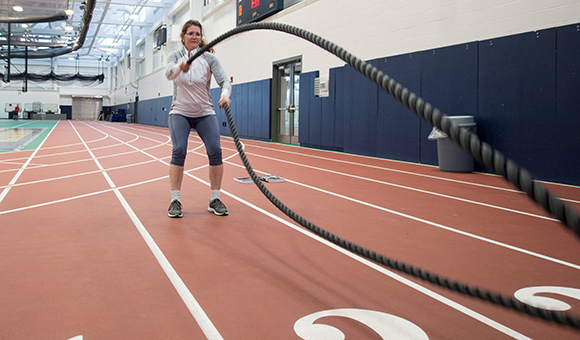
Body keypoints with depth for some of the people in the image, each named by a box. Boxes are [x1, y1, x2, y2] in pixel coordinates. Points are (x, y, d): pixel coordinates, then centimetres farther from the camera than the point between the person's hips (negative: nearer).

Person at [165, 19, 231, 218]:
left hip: (205, 113, 1)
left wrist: (225, 94, -43)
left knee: (215, 151, -15)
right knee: (179, 151, -19)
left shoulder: (209, 58, -7)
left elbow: (224, 79, -19)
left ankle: (215, 200, -3)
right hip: (180, 113, 0)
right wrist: (181, 66, -51)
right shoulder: (175, 56, -5)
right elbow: (169, 73, -27)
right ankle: (175, 201, -10)